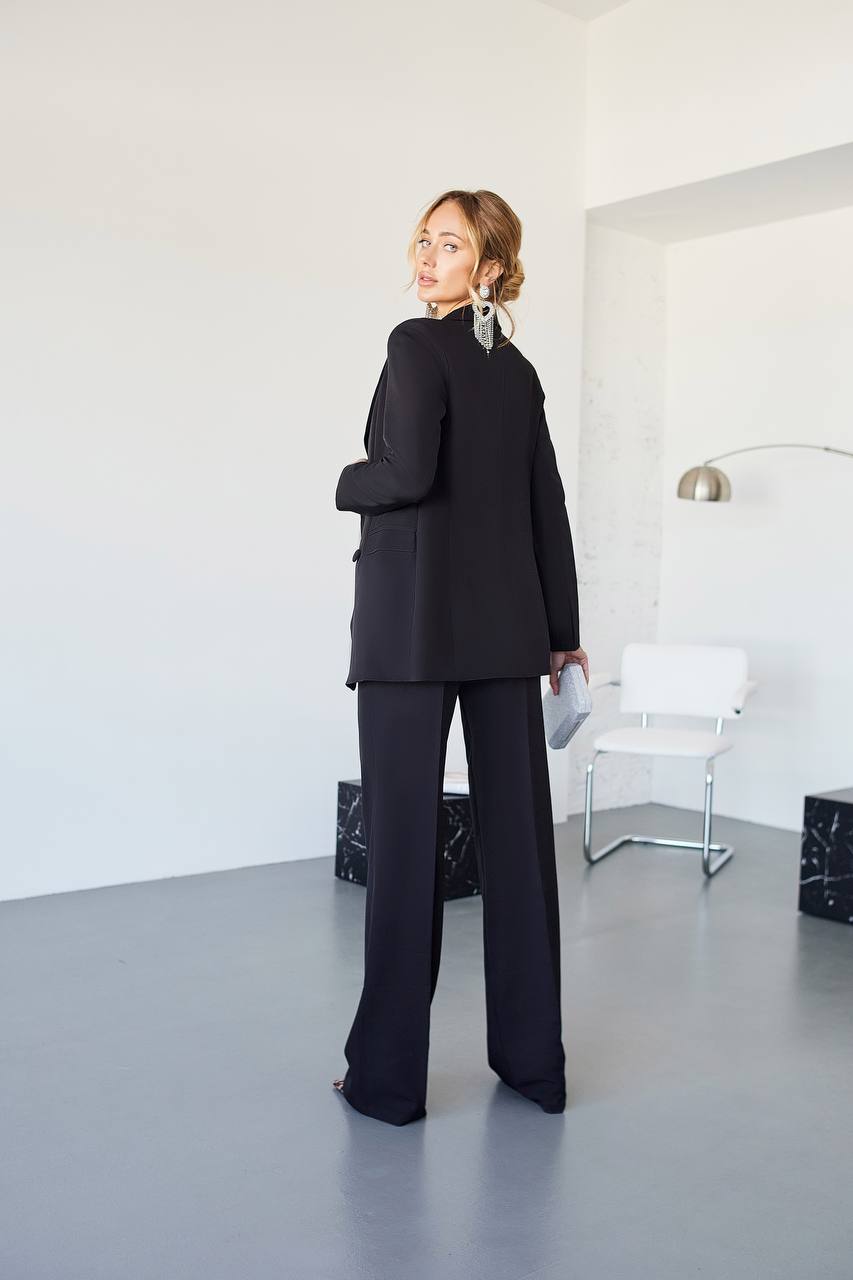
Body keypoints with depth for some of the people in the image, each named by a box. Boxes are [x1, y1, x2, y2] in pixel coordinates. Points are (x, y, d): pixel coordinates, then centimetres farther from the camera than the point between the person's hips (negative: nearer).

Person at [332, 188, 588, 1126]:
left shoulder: (418, 344, -5)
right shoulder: (518, 369, 15)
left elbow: (408, 473, -19)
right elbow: (547, 505, 15)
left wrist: (348, 482, 3)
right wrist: (563, 631, 19)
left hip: (415, 617, -7)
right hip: (509, 621, 7)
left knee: (404, 834, -1)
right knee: (516, 829, 8)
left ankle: (390, 1075, 9)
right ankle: (532, 1058, 20)